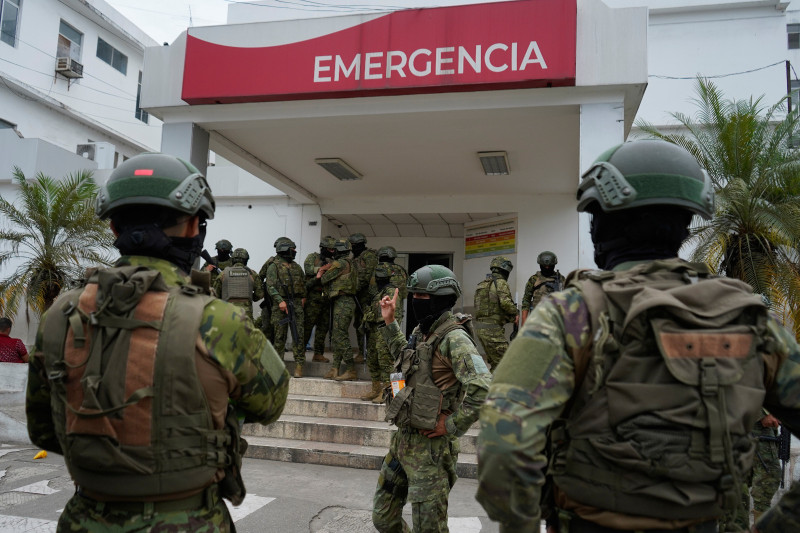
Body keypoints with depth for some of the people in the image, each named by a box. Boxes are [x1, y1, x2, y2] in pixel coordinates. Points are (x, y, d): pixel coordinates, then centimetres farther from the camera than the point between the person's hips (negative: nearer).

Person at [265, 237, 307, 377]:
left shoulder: (296, 267, 16)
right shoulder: (274, 267, -1)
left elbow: (303, 283, 25)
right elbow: (270, 286, -10)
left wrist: (303, 297, 10)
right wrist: (280, 301, -20)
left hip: (296, 304, 4)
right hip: (280, 304, -4)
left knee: (298, 334, -3)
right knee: (280, 335, 1)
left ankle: (299, 365, -3)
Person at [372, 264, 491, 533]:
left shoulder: (454, 338, -19)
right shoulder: (422, 331, 8)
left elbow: (484, 389, -30)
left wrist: (451, 426, -20)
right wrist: (390, 322, 21)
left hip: (430, 447, -8)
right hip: (403, 439, 8)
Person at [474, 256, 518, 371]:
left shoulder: (482, 284, 18)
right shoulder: (501, 282, -8)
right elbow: (505, 302, -24)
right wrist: (515, 312, -4)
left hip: (482, 328, 9)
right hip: (493, 329, -9)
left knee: (494, 363, 17)